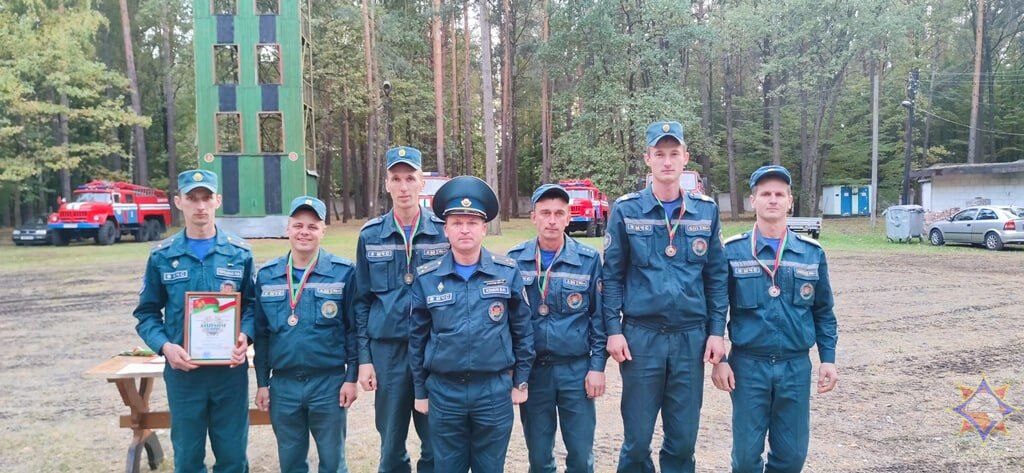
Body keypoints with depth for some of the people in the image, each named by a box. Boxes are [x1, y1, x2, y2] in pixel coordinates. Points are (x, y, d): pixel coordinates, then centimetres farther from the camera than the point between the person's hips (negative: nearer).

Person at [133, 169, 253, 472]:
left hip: (230, 370, 0)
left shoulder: (240, 253, 2)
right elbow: (147, 313, 5)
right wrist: (164, 346, -13)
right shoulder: (162, 257, 2)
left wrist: (245, 336, -14)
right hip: (182, 371, 0)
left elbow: (252, 304, 6)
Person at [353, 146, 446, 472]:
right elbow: (362, 301, 7)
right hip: (387, 348, 1)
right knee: (391, 445, 11)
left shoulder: (444, 231, -1)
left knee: (437, 442, 6)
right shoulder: (370, 236, 3)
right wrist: (364, 358, 2)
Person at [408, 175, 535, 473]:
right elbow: (417, 338, 5)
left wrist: (521, 381, 5)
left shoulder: (508, 273, -3)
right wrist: (420, 391, 7)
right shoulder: (426, 278, -2)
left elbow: (522, 330, 4)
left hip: (495, 390, 0)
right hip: (443, 392, 1)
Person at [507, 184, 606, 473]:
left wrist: (597, 366, -4)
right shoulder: (514, 260, -1)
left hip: (577, 369, -1)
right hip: (531, 369, 1)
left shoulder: (589, 259, -3)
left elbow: (599, 316, 1)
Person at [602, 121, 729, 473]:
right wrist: (613, 330, -5)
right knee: (637, 438, 7)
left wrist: (717, 331, 3)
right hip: (641, 336, -2)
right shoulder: (626, 210, -1)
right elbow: (612, 275, 1)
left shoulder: (706, 210, 5)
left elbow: (716, 276, 8)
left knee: (684, 439, 10)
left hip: (691, 337, 2)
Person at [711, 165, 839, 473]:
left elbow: (823, 312, 10)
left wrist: (828, 359, 5)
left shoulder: (812, 253, 4)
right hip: (748, 365, -2)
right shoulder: (732, 252, -3)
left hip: (796, 366, 2)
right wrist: (719, 360, -5)